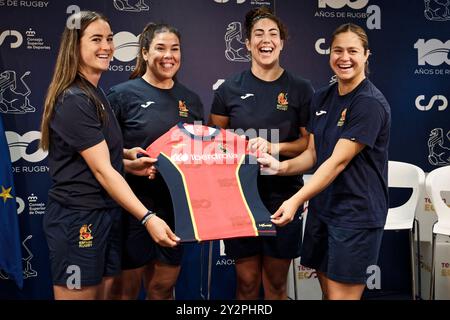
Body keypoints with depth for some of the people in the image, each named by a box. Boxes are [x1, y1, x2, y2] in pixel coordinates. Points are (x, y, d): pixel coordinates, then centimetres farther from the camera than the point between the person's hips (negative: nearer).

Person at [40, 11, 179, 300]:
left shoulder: (95, 93, 12)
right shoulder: (73, 100, -18)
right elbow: (101, 171, -22)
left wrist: (129, 163, 3)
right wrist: (147, 218, -25)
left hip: (106, 214, 9)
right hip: (77, 220, -9)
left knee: (105, 292, 17)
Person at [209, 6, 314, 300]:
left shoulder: (300, 89, 0)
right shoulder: (230, 89, 2)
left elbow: (310, 142, 1)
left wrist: (275, 146, -16)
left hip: (283, 195, 0)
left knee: (277, 283, 12)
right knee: (247, 281, 9)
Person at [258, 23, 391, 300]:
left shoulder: (370, 103, -15)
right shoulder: (322, 98, 7)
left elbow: (338, 161, -21)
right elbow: (312, 154, 6)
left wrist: (296, 200, -27)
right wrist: (281, 167, -14)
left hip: (356, 214, -7)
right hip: (322, 207, 7)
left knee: (341, 293, 1)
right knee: (327, 288, 17)